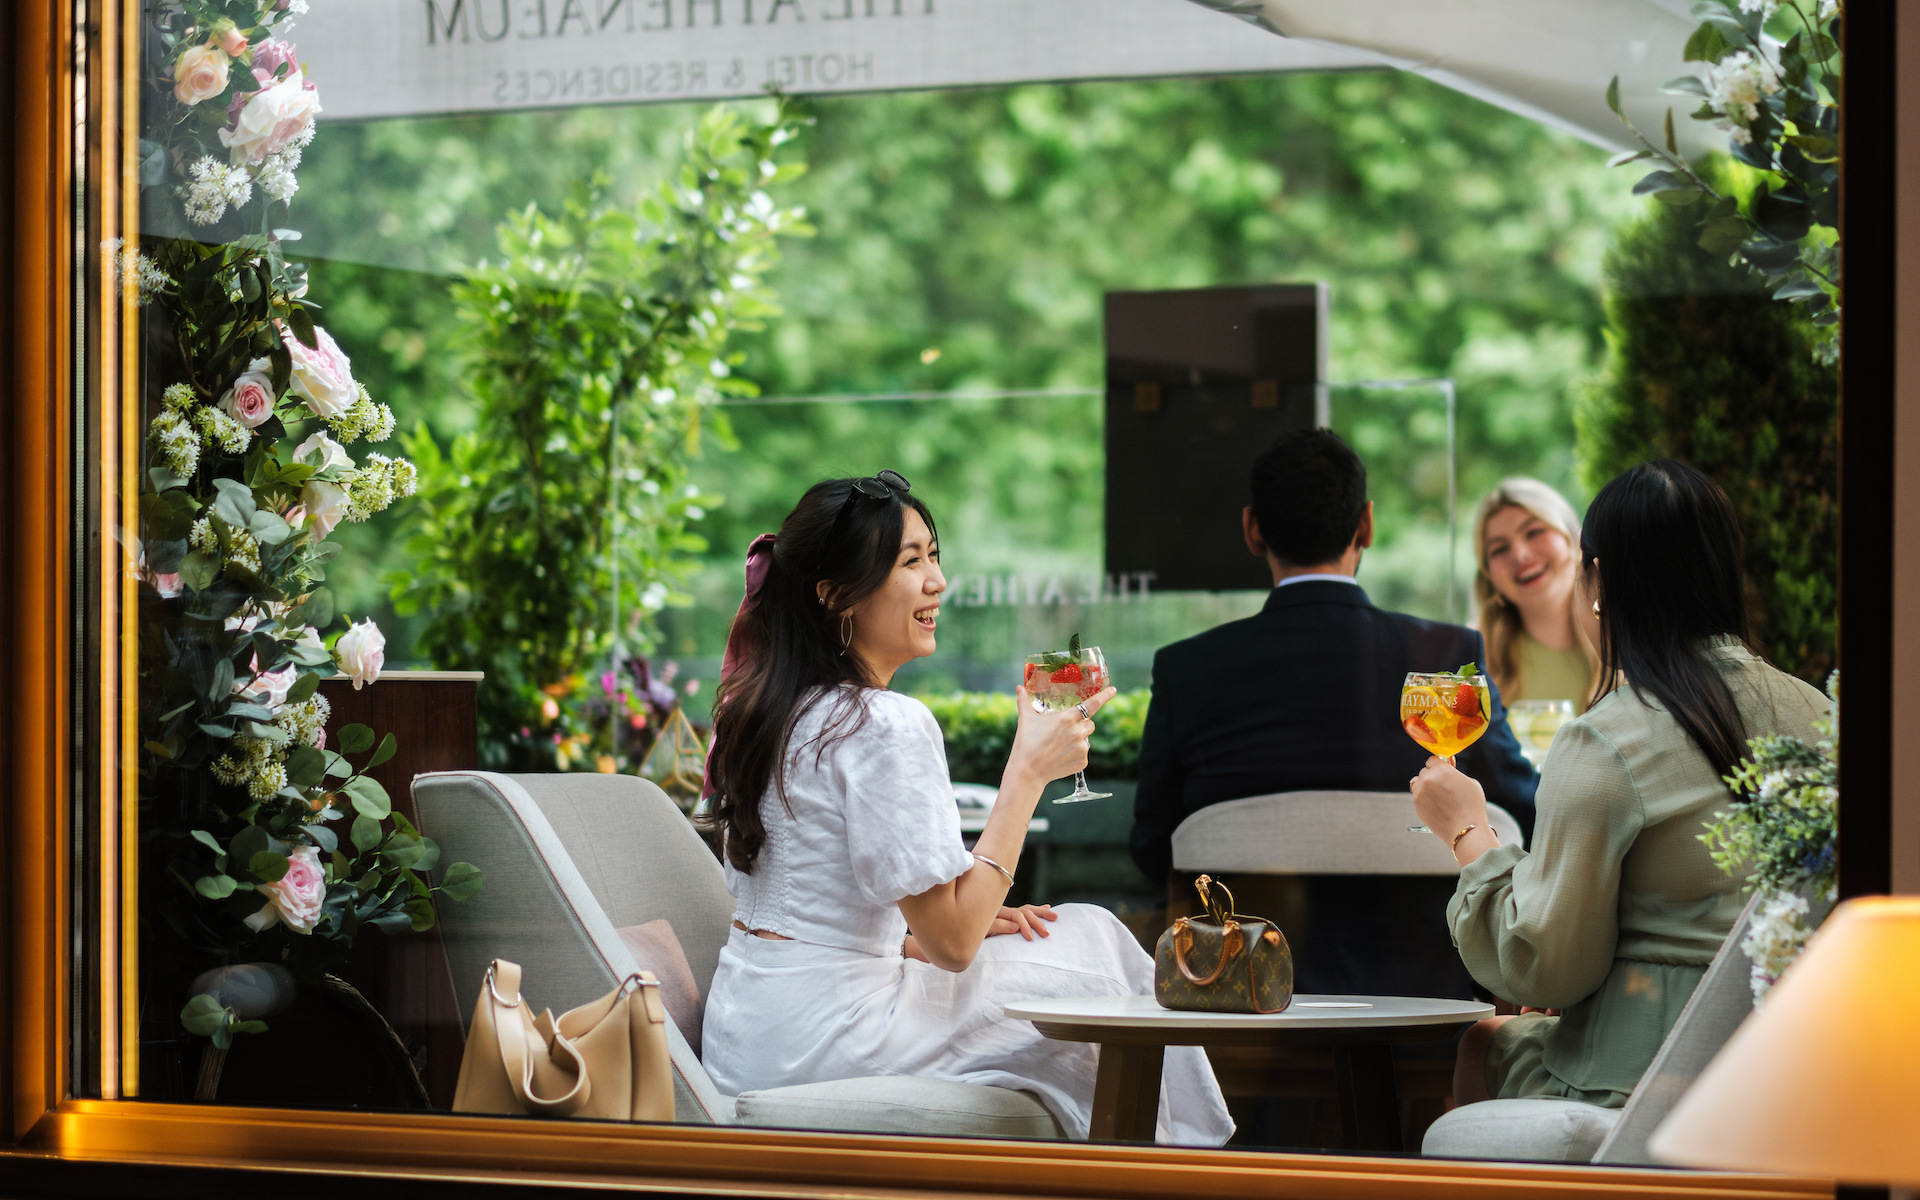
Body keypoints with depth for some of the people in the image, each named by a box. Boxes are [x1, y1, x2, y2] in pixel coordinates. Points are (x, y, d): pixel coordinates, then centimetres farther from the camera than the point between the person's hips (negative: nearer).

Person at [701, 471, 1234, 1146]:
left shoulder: (759, 710, 10)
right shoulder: (887, 726, -19)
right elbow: (953, 941, -17)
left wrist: (939, 933, 10)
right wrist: (1029, 770, -12)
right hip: (821, 1046, -9)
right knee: (1093, 945, 6)